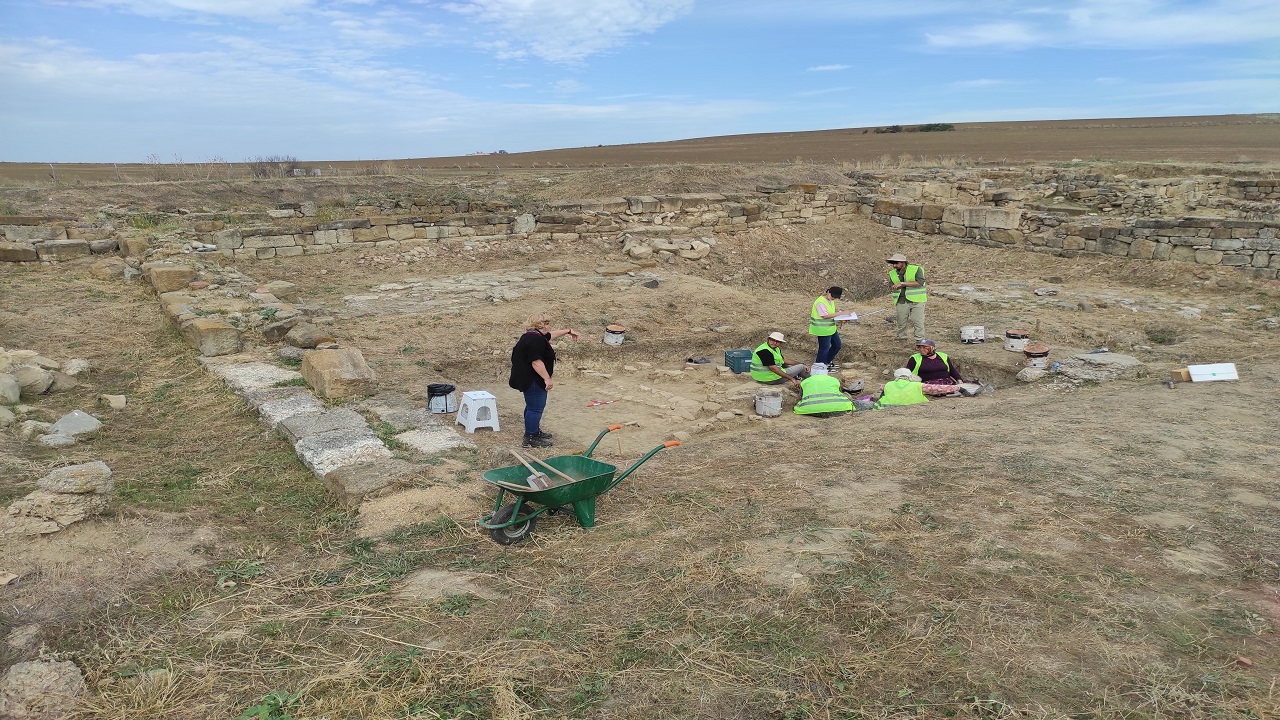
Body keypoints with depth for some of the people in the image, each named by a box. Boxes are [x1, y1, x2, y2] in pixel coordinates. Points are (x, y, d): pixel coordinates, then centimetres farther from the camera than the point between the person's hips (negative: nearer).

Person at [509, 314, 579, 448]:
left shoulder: (534, 335, 12)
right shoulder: (535, 339, -22)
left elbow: (551, 335, 28)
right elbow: (536, 362, -28)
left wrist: (568, 331, 35)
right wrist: (547, 378, -26)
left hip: (529, 380, 11)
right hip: (532, 380, -11)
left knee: (533, 407, 21)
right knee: (535, 408, -6)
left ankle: (535, 431, 33)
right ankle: (530, 439, -1)